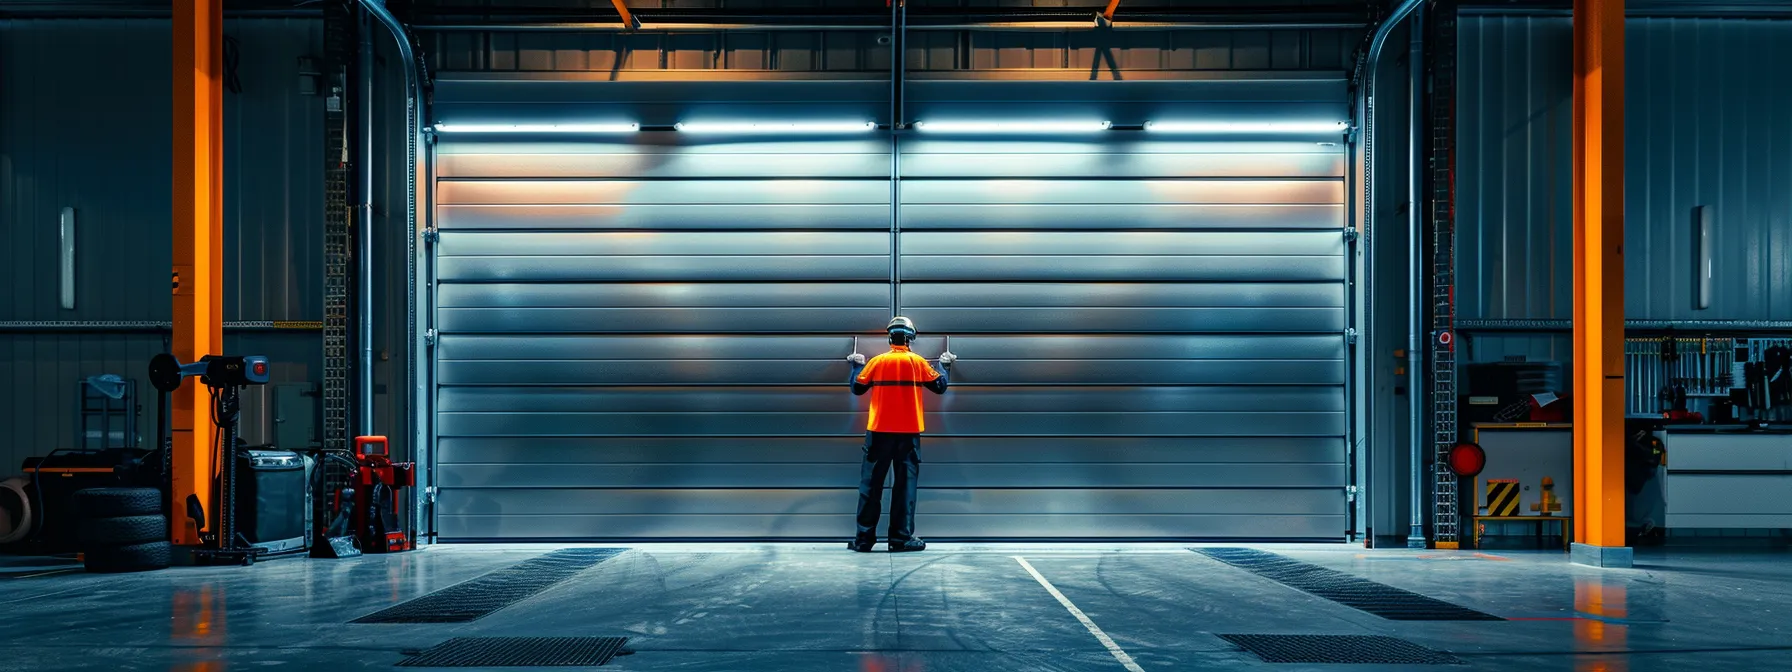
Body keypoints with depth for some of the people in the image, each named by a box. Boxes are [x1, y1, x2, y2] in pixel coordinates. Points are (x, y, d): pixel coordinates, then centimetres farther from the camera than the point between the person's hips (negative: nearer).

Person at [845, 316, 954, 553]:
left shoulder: (877, 362, -1)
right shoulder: (918, 362, -2)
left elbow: (857, 388, 5)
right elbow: (940, 386, 4)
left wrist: (857, 365, 22)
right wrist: (945, 365, 21)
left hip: (879, 431, 1)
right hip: (909, 432, -1)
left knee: (871, 483, 5)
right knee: (906, 482, 3)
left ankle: (864, 538, 4)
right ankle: (901, 538, 0)